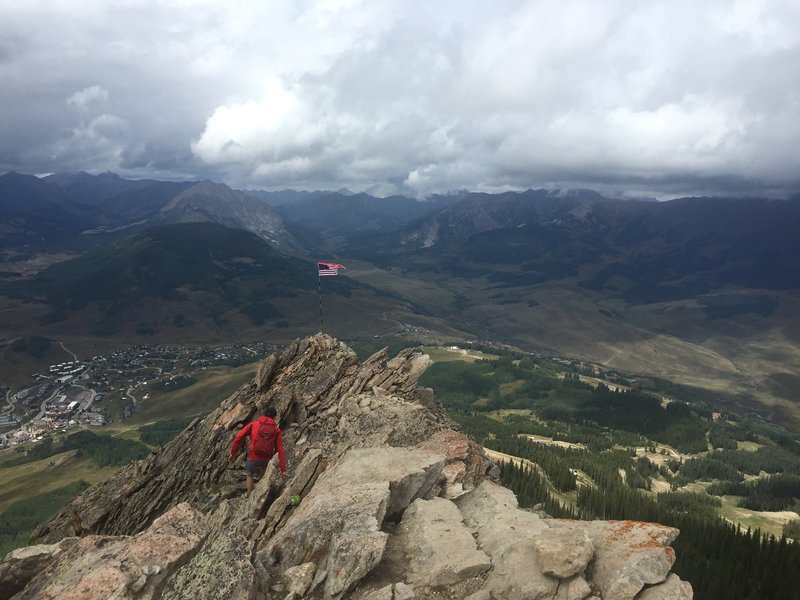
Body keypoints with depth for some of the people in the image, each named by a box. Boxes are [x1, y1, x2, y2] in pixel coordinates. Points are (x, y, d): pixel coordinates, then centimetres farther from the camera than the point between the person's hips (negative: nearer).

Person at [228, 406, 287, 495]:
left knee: (250, 475, 29)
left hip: (253, 458, -1)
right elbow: (280, 450, -4)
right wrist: (283, 469, -5)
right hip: (266, 461, 1)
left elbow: (238, 437, -4)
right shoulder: (276, 430, 3)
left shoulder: (253, 424, 4)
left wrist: (233, 453, 4)